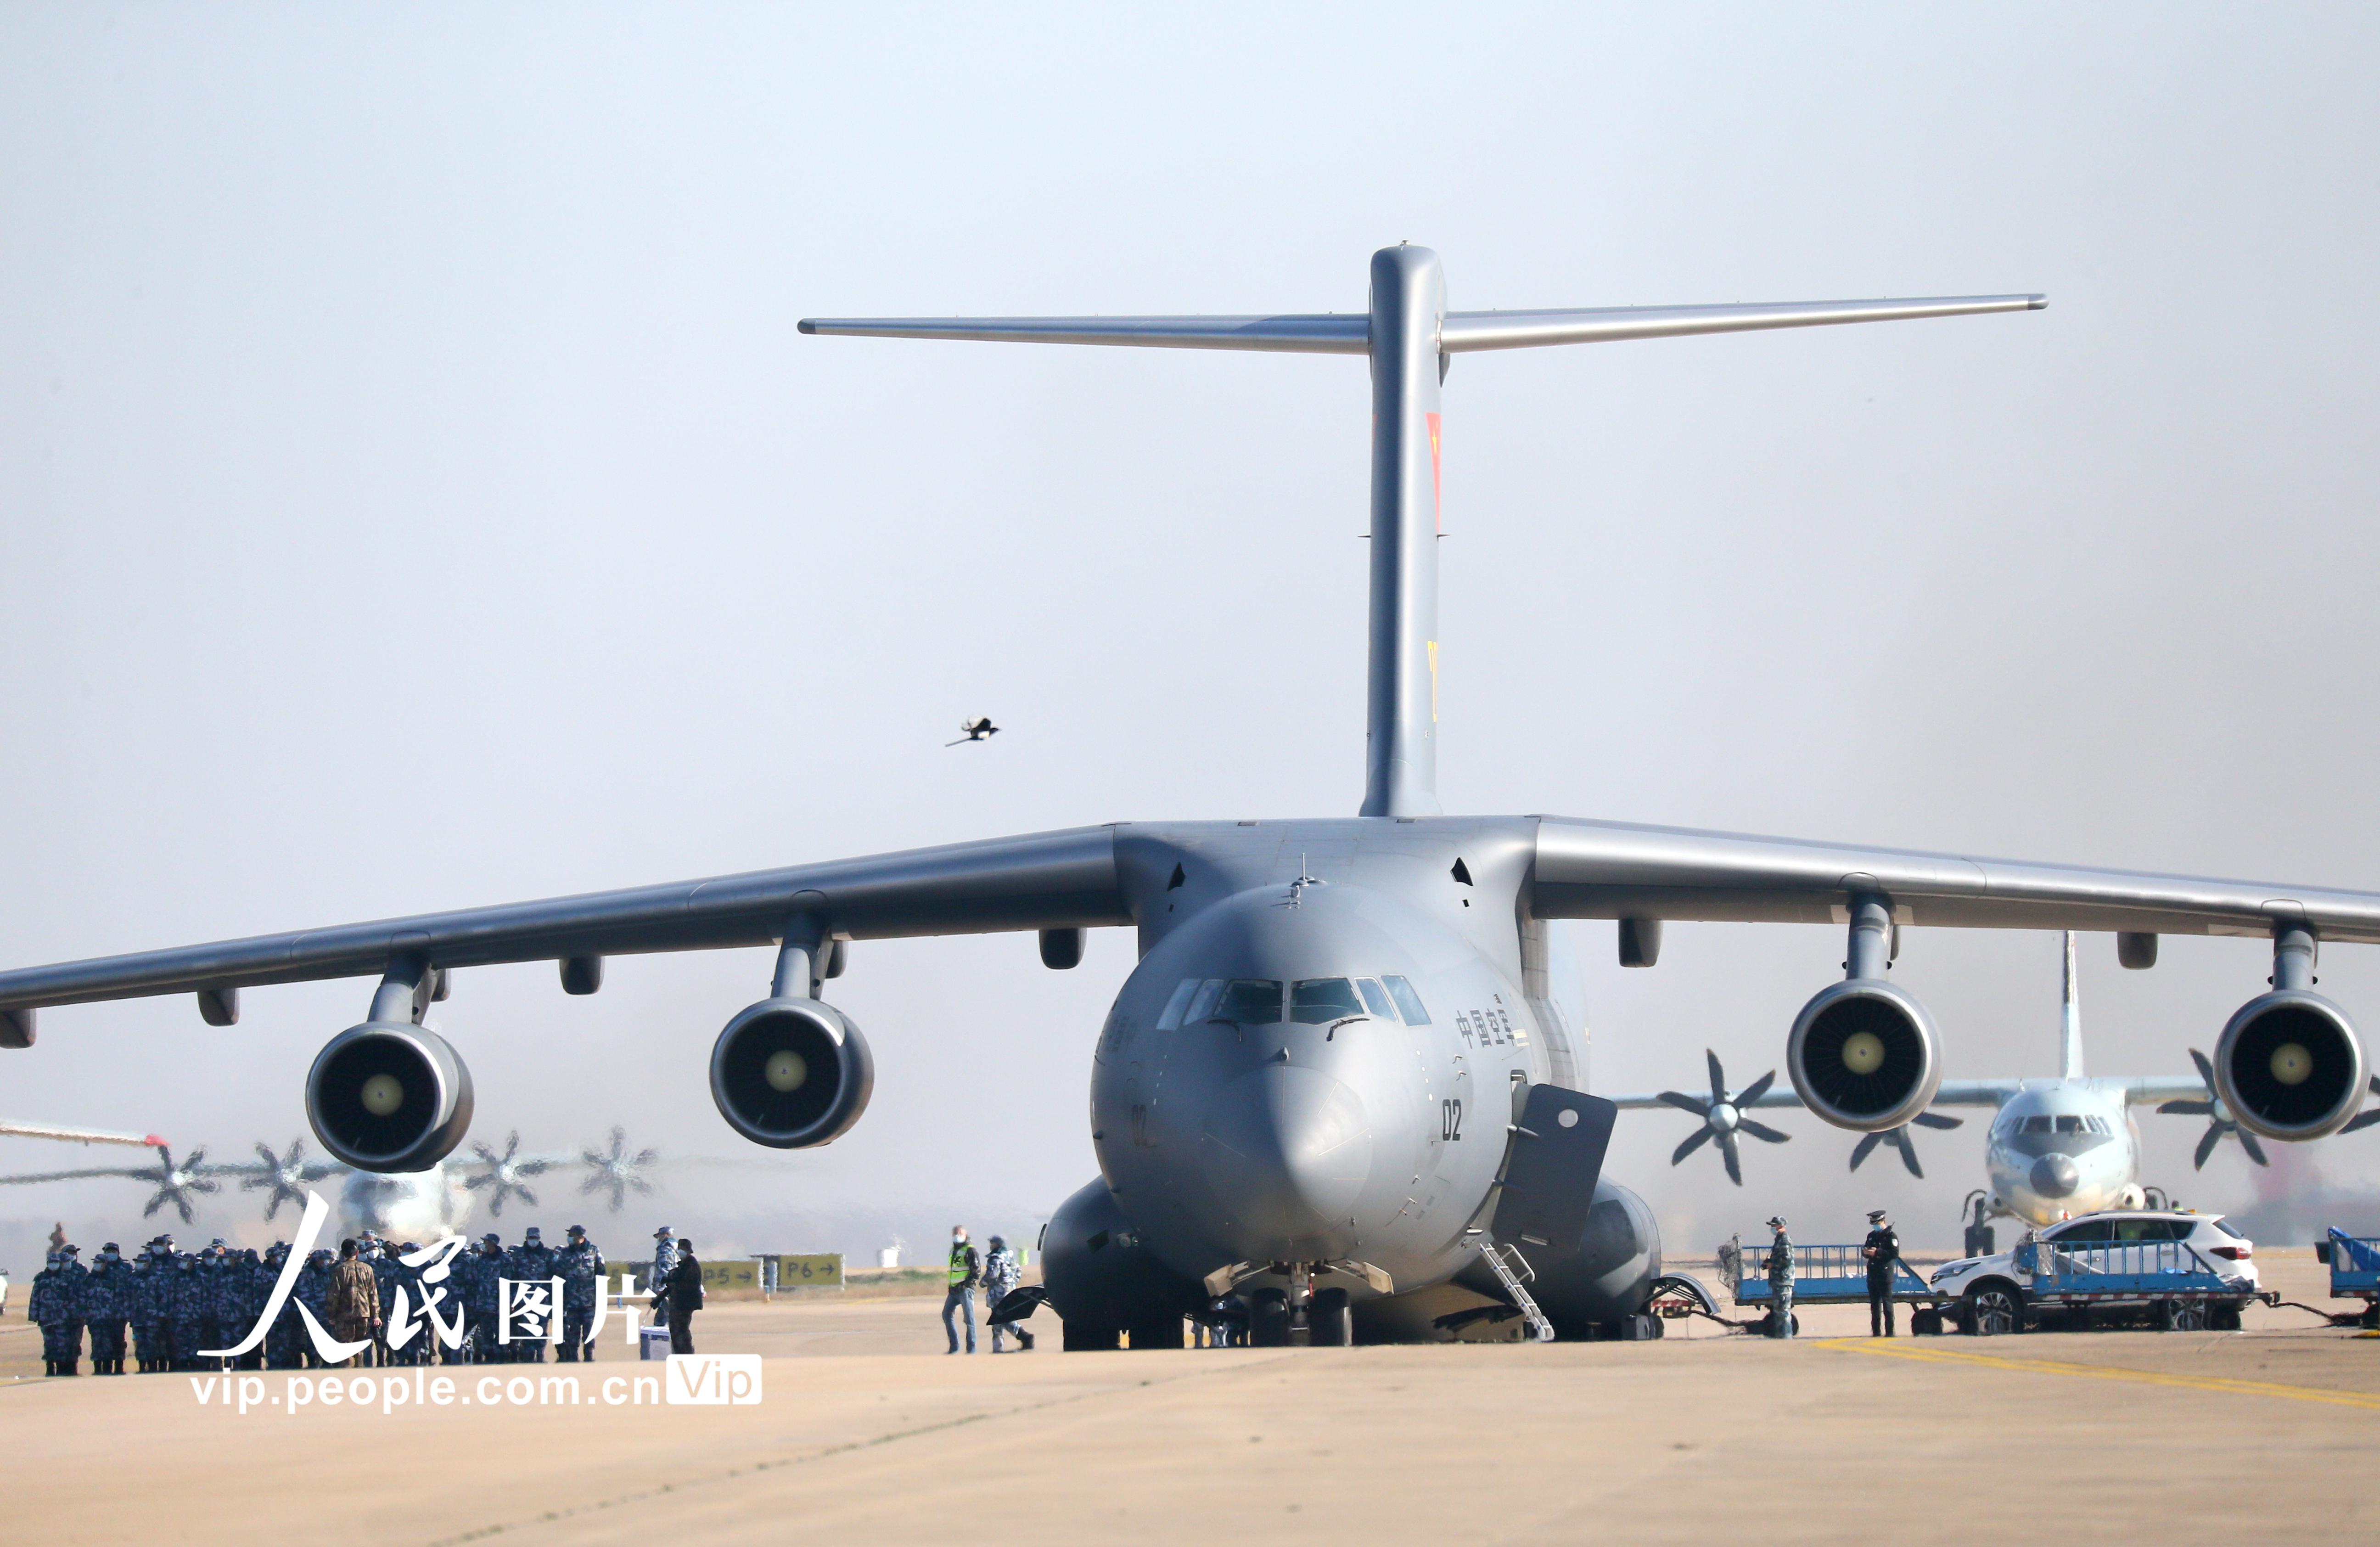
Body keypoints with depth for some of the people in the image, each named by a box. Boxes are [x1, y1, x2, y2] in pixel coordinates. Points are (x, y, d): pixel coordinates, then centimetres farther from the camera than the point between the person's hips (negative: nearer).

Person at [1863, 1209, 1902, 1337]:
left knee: (1887, 1303, -8)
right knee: (1874, 1304, 8)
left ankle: (1889, 1331, -7)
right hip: (1873, 1274, 7)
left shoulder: (1891, 1236, -5)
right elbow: (1866, 1251, 24)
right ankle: (1876, 1330, 12)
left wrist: (1877, 1253, -21)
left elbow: (1895, 1254, -16)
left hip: (1885, 1275, -7)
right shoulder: (1872, 1236, 18)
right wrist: (1865, 1252, -1)